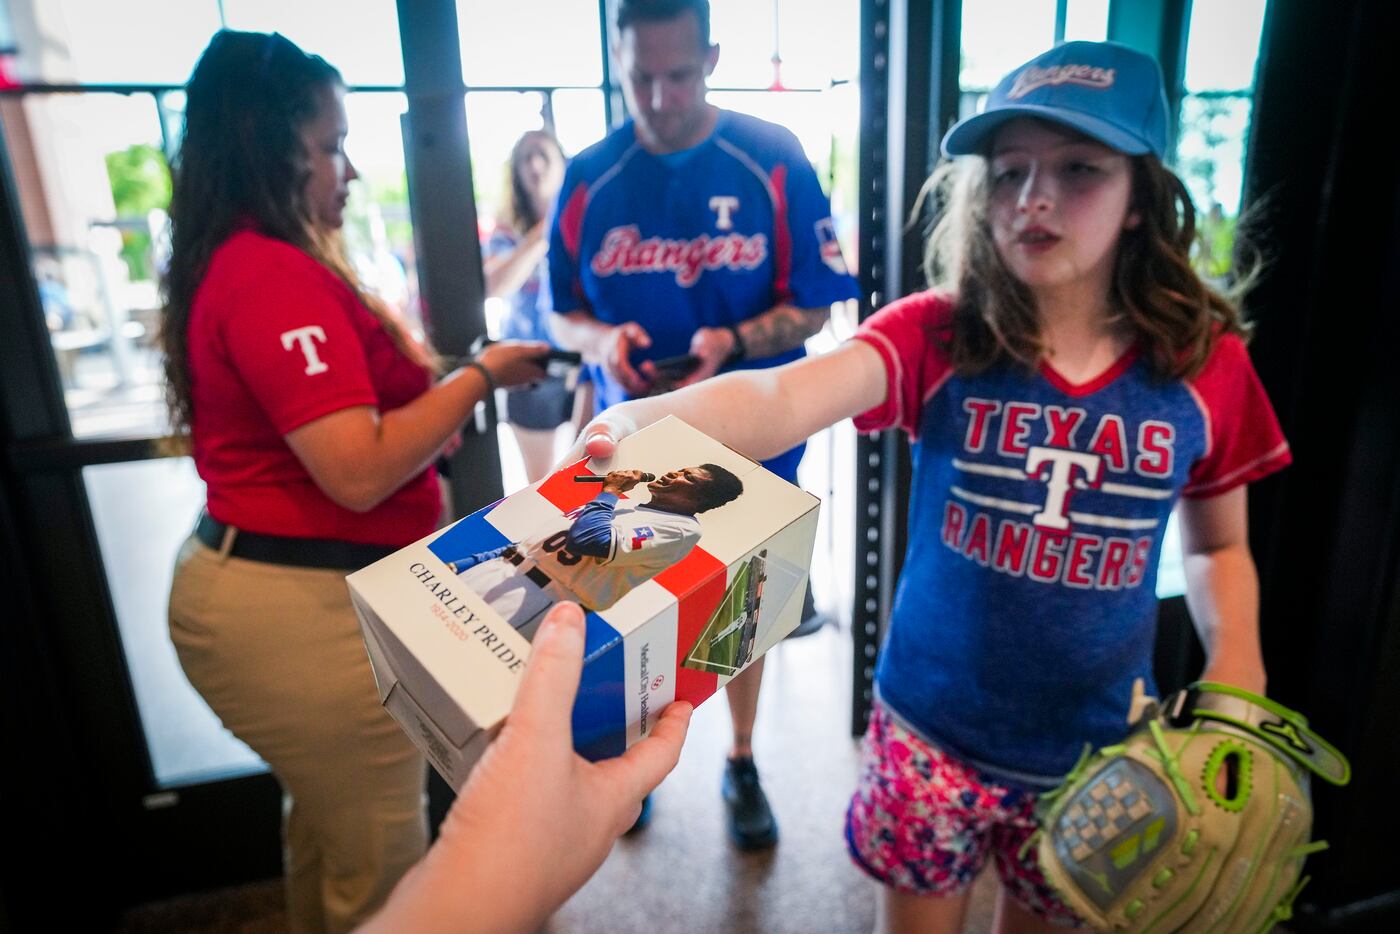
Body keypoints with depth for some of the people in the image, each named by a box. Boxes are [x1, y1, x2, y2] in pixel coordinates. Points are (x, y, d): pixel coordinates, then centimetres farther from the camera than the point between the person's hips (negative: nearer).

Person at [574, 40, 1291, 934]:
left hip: (1095, 751, 2)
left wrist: (1236, 668, -12)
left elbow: (1219, 547, 6)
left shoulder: (1207, 365, -9)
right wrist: (649, 420, -55)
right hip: (933, 732, -1)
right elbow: (781, 395, -36)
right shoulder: (935, 335, -16)